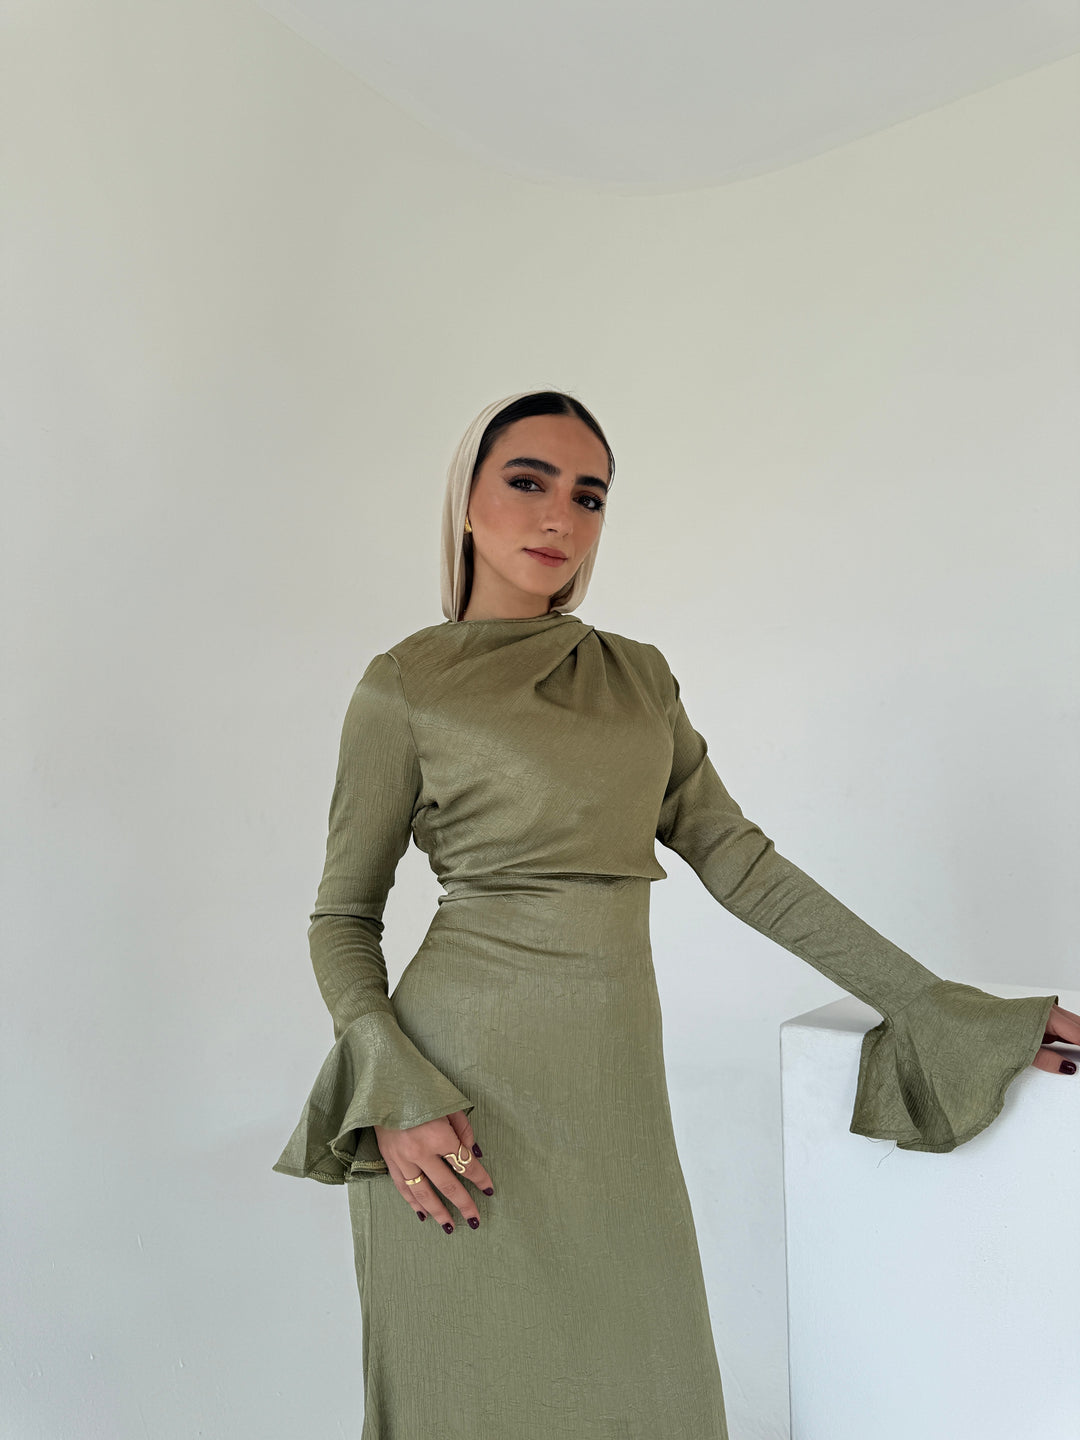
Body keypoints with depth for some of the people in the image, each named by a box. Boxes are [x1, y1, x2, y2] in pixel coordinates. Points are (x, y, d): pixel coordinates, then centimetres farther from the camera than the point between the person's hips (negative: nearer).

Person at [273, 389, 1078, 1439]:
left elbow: (738, 862, 7)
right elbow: (343, 918, 0)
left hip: (617, 1088, 4)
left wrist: (947, 1012, 4)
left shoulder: (638, 676, 9)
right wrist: (393, 1096, -16)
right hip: (466, 1098, -4)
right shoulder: (406, 685, -4)